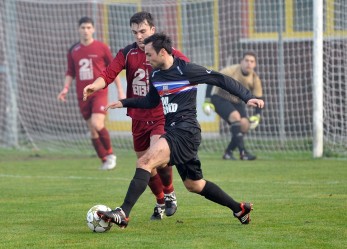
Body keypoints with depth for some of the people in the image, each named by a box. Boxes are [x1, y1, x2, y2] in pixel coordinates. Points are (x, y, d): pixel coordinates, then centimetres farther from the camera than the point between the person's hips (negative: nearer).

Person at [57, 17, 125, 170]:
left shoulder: (102, 48, -1)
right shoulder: (73, 51, 8)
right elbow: (70, 72, 15)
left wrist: (120, 90, 3)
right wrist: (66, 88, 0)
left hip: (99, 92, -4)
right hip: (82, 95, 4)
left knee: (97, 124, -21)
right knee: (92, 130, 4)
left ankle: (110, 154, -1)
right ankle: (104, 160, 16)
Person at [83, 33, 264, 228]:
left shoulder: (186, 69, -10)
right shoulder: (156, 75, 13)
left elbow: (222, 80, -6)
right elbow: (151, 102, 30)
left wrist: (248, 97, -11)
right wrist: (124, 103, 25)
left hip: (186, 131, -9)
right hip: (173, 130, 9)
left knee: (145, 162, -23)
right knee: (194, 185, 17)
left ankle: (123, 214, -30)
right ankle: (240, 209, 31)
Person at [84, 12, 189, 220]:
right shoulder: (127, 53, -1)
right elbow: (108, 74, -12)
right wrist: (93, 86, -32)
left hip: (161, 116, -4)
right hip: (138, 117, 4)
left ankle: (169, 194, 3)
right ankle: (161, 202, 32)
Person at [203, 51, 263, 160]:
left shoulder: (255, 79, -9)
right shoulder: (231, 71, -23)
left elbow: (258, 99, -1)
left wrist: (256, 116, -14)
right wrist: (207, 101, -24)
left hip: (237, 102, 6)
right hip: (220, 98, -6)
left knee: (245, 125, -14)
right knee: (235, 116, -30)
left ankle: (228, 152, 4)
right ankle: (242, 152, -31)